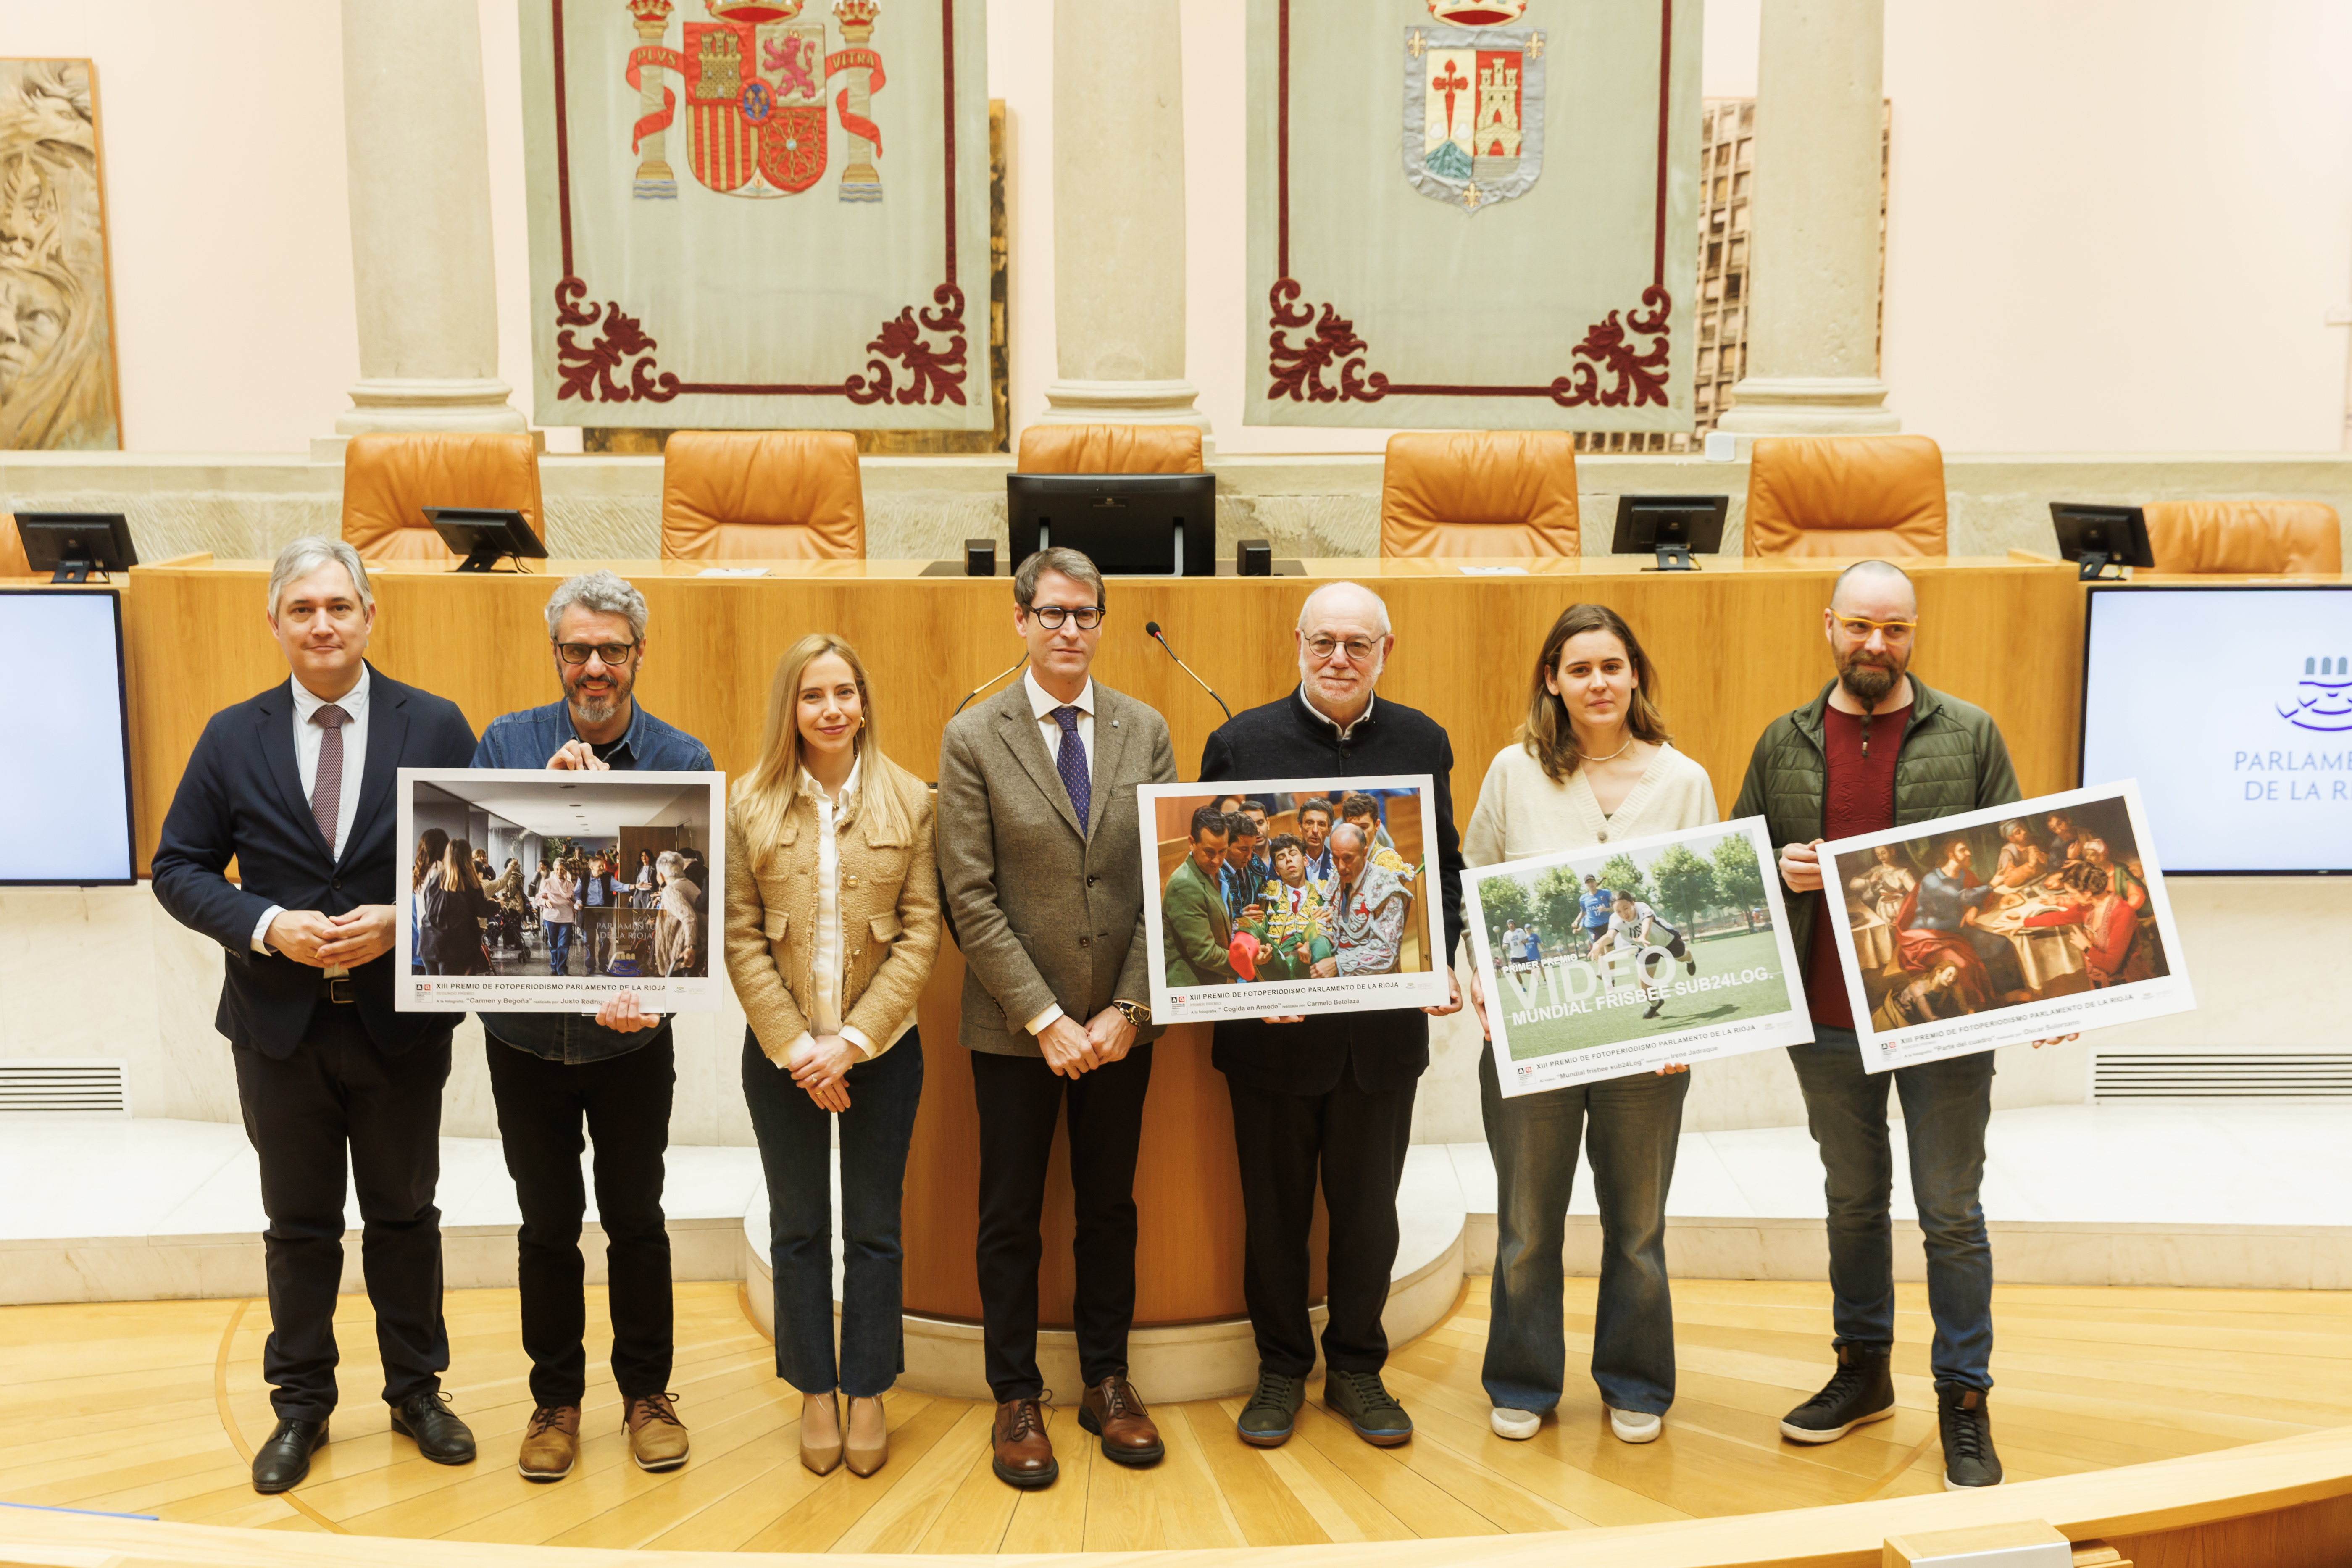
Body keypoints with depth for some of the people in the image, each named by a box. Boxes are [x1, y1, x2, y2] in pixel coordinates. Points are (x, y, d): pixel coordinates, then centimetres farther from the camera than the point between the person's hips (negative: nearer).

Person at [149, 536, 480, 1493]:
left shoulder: (436, 728, -4)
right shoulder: (232, 739, 0)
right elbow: (178, 869, 1)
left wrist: (401, 922, -18)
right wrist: (267, 926, -15)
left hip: (400, 1020, -1)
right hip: (279, 1027, 1)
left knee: (404, 1217, 14)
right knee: (299, 1227, 14)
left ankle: (417, 1392, 30)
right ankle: (300, 1406, 30)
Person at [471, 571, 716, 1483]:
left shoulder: (684, 761, -7)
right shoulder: (507, 746, -4)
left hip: (633, 1038, -1)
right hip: (526, 1033, 1)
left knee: (635, 1219, 11)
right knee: (548, 1223, 13)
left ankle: (647, 1392, 29)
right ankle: (556, 1397, 30)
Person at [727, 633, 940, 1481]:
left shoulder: (910, 801, -3)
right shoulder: (750, 804, -1)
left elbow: (920, 933, -5)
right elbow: (741, 938, -3)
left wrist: (851, 1041, -12)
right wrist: (795, 1046, -10)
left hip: (882, 1046, 0)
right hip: (781, 1051, 1)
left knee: (874, 1229, 8)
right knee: (797, 1228, 11)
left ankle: (868, 1396, 22)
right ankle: (816, 1395, 25)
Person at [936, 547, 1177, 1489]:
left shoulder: (1145, 731, 3)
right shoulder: (973, 738, -5)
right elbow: (971, 898, -9)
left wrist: (1129, 1007, -8)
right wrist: (1045, 1018, -14)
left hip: (1121, 1022, 3)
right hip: (1015, 1024, -2)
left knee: (1111, 1206, 14)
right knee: (1012, 1216, 9)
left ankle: (1107, 1383, 29)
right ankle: (1016, 1400, 23)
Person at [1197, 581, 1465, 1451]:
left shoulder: (1422, 743, 4)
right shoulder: (1240, 742, -4)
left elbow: (1445, 867, 8)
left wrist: (1443, 962, -7)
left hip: (1385, 1023, 2)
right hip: (1271, 1021, -1)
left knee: (1369, 1209, 14)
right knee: (1274, 1208, 12)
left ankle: (1356, 1368, 31)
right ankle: (1281, 1370, 30)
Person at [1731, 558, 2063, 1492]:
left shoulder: (1969, 735, -1)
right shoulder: (1785, 743, 5)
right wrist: (1779, 870, -12)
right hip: (1827, 1020, 3)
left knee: (1951, 1212, 5)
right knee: (1853, 1201, 17)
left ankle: (1964, 1401, 18)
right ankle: (1863, 1371, 32)